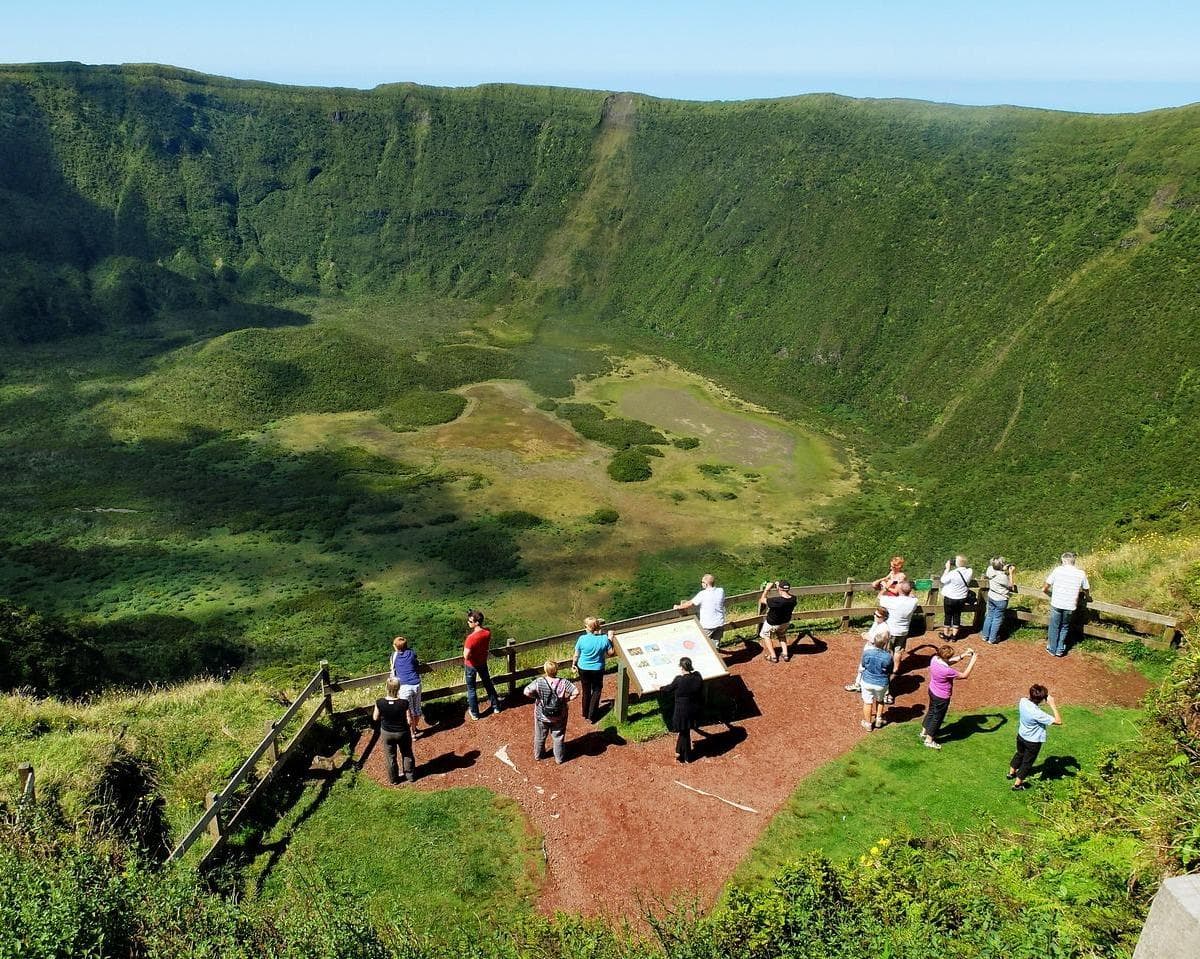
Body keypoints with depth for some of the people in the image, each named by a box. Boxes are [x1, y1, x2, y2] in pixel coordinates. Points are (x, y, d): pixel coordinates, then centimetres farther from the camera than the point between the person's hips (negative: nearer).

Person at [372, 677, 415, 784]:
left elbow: (375, 718, -8)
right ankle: (410, 775, 42)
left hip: (387, 733, 1)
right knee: (407, 754, 25)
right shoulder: (404, 703, -30)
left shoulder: (380, 703, -25)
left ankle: (393, 779, 39)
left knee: (390, 756, 24)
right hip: (402, 733, -1)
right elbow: (409, 721, -20)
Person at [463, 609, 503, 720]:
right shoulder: (487, 632, -16)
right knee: (488, 684, 25)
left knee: (471, 689, 16)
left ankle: (474, 713, 29)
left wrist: (465, 647, -15)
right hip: (483, 663, 5)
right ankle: (496, 706, 39)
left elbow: (466, 656, -31)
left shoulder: (471, 638, -35)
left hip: (471, 665, -5)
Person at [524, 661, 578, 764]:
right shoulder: (563, 683, -20)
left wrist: (536, 697, -9)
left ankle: (538, 755, 44)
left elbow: (527, 692, -25)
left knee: (540, 737, 24)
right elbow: (576, 692, -22)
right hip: (559, 717, 0)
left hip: (541, 716, 0)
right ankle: (559, 758, 34)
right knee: (558, 738, 20)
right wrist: (567, 699, -8)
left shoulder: (539, 682, -21)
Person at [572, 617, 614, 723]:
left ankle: (585, 714, 36)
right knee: (596, 691, 19)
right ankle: (591, 716, 19)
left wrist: (573, 664, 11)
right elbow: (610, 653, -6)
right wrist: (610, 639, 2)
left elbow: (576, 655, -8)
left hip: (583, 668, 0)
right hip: (598, 669, 0)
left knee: (586, 691, 21)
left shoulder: (582, 639, -21)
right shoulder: (604, 639, -19)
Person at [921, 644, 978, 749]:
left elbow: (949, 662, 3)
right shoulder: (947, 671, -38)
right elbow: (964, 675, -25)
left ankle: (924, 732, 50)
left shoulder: (934, 659, -16)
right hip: (941, 697, -8)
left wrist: (963, 655, -4)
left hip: (932, 691, 8)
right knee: (937, 717, 14)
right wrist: (972, 661, -20)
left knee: (931, 711, 30)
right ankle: (929, 740, 33)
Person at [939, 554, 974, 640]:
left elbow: (943, 580, -11)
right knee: (957, 616, 19)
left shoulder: (953, 573, -29)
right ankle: (954, 635, 30)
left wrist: (947, 568, -7)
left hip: (950, 598, -4)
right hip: (962, 599, 4)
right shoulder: (970, 571, -14)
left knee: (948, 616, 13)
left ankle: (946, 634, 28)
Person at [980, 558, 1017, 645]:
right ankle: (992, 639, 14)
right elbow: (1012, 586, -12)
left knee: (989, 616, 18)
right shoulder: (1004, 577, -27)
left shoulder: (991, 570, -13)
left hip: (991, 597, 5)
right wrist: (1011, 573, -13)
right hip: (1001, 600, -5)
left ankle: (985, 635, 28)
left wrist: (1004, 569, 4)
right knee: (997, 619, 7)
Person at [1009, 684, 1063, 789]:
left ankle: (1011, 773, 54)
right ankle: (1017, 784, 34)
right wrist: (1052, 705, -32)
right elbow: (1058, 721, -34)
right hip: (1033, 742, -6)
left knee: (1019, 754, 33)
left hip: (1021, 736, 6)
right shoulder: (1037, 713, -39)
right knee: (1027, 762, 17)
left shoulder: (1023, 701, -20)